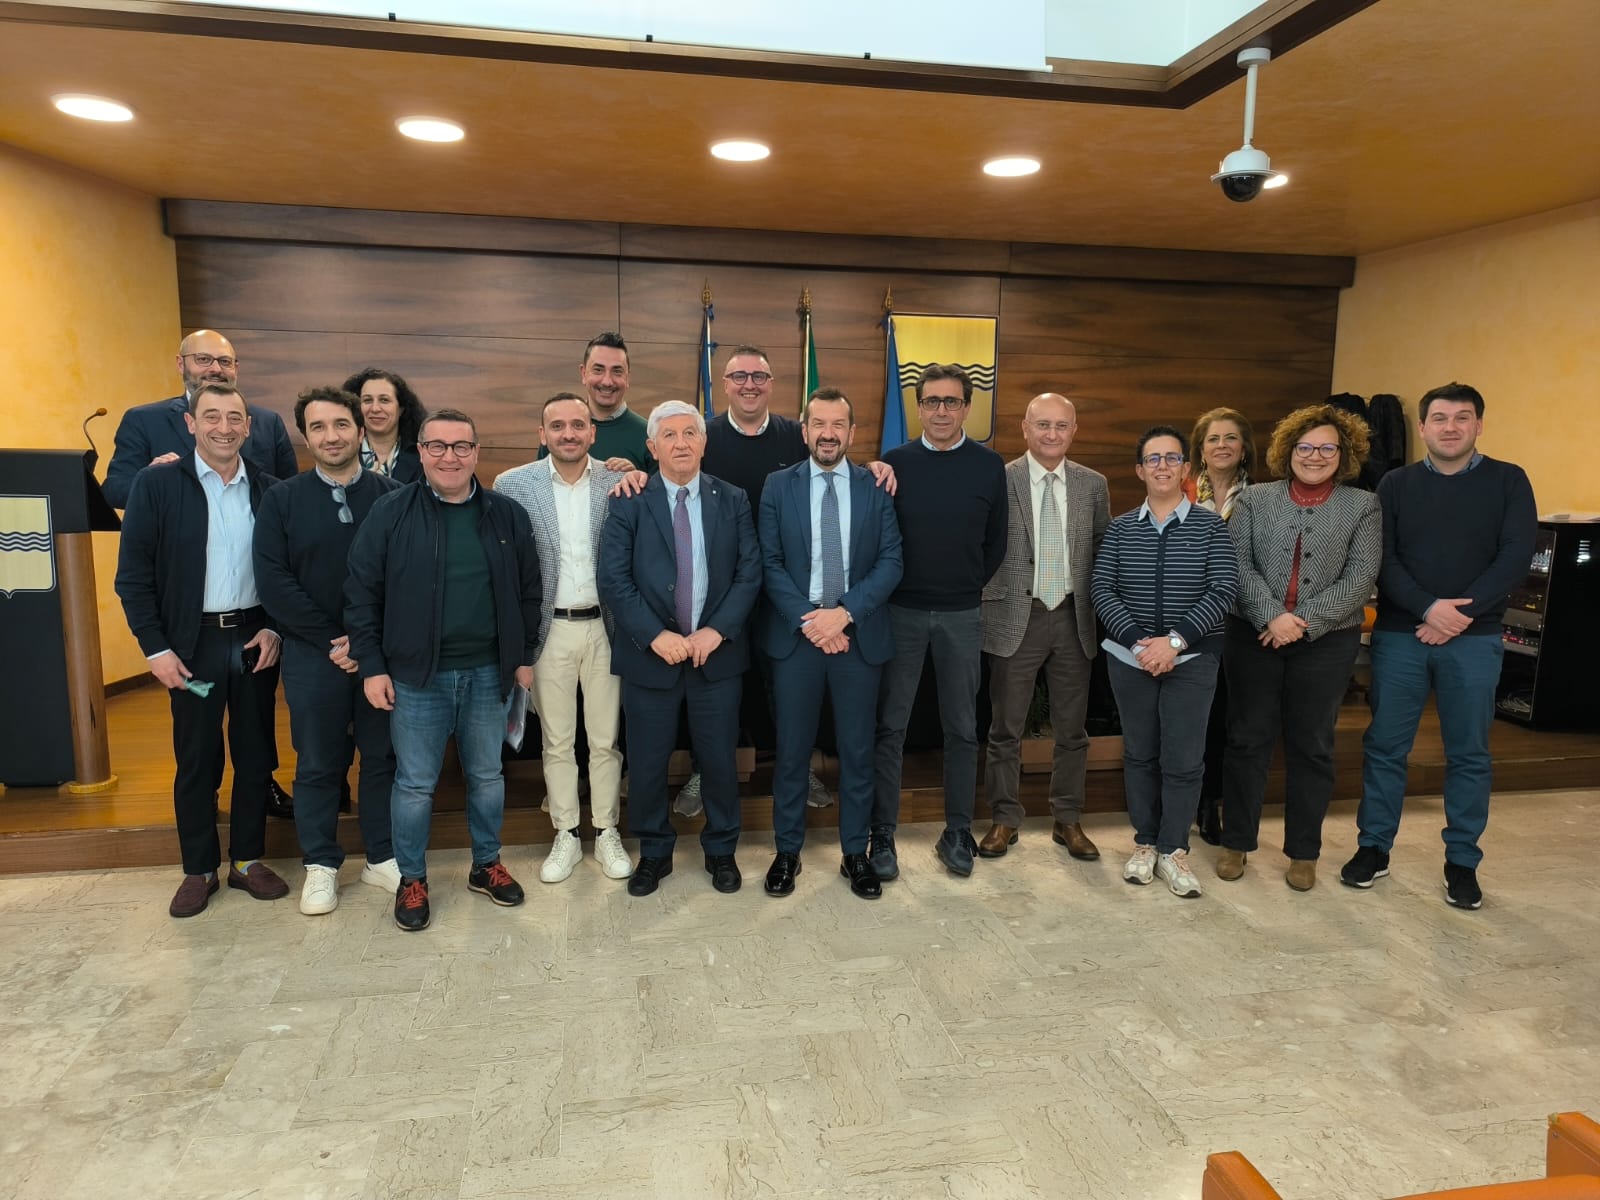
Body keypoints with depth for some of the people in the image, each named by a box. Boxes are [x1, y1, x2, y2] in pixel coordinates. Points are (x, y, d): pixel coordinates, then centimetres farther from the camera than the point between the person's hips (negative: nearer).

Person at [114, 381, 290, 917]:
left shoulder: (268, 490, 3)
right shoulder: (156, 484, -4)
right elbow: (133, 575, -5)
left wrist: (275, 629, -3)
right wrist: (155, 647, -9)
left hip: (255, 640, 2)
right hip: (192, 643, -2)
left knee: (255, 756, 10)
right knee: (196, 761, 8)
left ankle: (248, 860, 25)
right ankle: (199, 869, 23)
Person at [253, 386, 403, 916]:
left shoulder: (392, 496, -1)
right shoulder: (281, 499, 0)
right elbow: (274, 581, -5)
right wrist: (331, 640, -11)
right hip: (313, 654, 0)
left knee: (383, 756, 10)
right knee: (318, 763, 10)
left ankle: (381, 857, 26)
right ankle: (321, 865, 26)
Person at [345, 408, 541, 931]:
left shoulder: (507, 515, 2)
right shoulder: (390, 513, -4)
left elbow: (528, 590, 8)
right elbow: (362, 592, -2)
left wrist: (524, 656, 5)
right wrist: (372, 666, -6)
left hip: (487, 673, 2)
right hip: (415, 674, -2)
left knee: (488, 776, 15)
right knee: (414, 784, 8)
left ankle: (486, 865, 34)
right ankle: (411, 879, 26)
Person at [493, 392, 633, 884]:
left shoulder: (617, 483, -1)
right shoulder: (513, 485, -2)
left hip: (604, 627, 0)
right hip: (548, 630, 0)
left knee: (606, 740, 10)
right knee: (556, 742, 12)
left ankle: (606, 833, 27)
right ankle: (565, 835, 27)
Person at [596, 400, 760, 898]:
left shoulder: (733, 501, 4)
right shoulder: (630, 503, -1)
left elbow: (749, 572, 0)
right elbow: (614, 579, -7)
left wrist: (717, 629, -12)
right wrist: (656, 635, -15)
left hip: (717, 651, 1)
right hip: (650, 653, -1)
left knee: (719, 758, 10)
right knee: (647, 762, 8)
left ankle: (721, 851, 30)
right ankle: (654, 853, 29)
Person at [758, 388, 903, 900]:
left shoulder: (876, 487, 3)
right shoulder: (779, 485, 3)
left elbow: (891, 560, -3)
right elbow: (769, 563, -2)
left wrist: (844, 612, -15)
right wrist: (808, 620, -13)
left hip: (860, 634, 1)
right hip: (795, 633, 0)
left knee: (857, 750, 10)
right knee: (791, 749, 8)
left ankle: (855, 853, 25)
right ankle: (787, 851, 24)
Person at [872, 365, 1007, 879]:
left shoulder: (989, 465, 2)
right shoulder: (894, 463, 0)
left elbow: (996, 541, 8)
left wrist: (970, 586, 7)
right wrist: (890, 587, 1)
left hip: (961, 615, 1)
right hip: (901, 610, -1)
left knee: (962, 727, 9)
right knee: (890, 726, 3)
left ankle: (957, 833, 22)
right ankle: (882, 835, 13)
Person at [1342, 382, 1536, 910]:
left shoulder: (1509, 481, 3)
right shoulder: (1395, 485, 5)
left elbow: (1516, 556, -6)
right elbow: (1382, 560, -3)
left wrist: (1461, 615, -15)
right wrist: (1429, 608, -17)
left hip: (1475, 639, 0)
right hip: (1398, 635, 1)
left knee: (1469, 753, 7)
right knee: (1385, 746, 6)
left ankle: (1462, 861, 20)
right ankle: (1374, 847, 19)